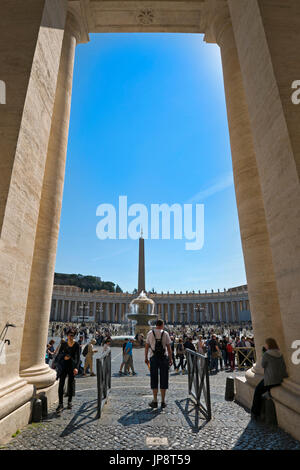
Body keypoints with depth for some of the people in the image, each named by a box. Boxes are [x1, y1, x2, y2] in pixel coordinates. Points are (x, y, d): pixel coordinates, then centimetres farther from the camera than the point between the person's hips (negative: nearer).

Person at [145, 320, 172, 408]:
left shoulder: (150, 333, 1)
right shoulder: (165, 333, -2)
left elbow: (146, 346, 3)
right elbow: (169, 348, -2)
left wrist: (146, 358, 10)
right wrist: (170, 359, 4)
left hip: (153, 358, 1)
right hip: (164, 358, -1)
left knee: (154, 379, 9)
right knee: (163, 379, 8)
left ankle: (155, 401, 11)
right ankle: (163, 401, 12)